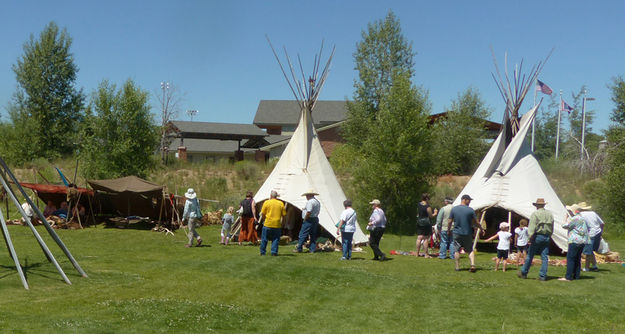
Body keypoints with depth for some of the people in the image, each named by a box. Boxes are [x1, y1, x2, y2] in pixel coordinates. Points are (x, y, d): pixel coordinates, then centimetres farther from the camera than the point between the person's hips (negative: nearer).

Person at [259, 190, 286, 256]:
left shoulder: (267, 202, -3)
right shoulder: (281, 203, 2)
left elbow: (263, 214, 0)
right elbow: (284, 214, 3)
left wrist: (263, 218, 18)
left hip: (267, 224, -1)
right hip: (277, 225, 1)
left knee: (264, 239, 9)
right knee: (275, 239, 8)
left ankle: (262, 252, 13)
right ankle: (274, 252, 3)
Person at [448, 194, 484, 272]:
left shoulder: (454, 209, -1)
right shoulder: (470, 210, -6)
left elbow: (450, 221, 1)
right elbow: (476, 222, -1)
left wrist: (448, 230, 14)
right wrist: (481, 229, 14)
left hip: (457, 233, 1)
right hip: (467, 233, -1)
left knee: (457, 250, 8)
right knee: (470, 250, 10)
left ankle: (457, 267, 9)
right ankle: (473, 265, -4)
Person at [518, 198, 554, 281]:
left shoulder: (535, 214, -7)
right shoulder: (550, 214, 10)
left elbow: (532, 227, -15)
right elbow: (552, 228, 12)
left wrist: (530, 238, -16)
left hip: (537, 236, -5)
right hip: (546, 237, 5)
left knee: (530, 256, 5)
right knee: (545, 257, 4)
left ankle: (523, 273, 15)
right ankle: (543, 276, 3)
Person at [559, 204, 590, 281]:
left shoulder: (575, 219, -14)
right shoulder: (582, 218, 17)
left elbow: (565, 226, -13)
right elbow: (588, 229, 28)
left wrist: (566, 219, 1)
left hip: (575, 241, -10)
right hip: (582, 242, 10)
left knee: (570, 259, -8)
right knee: (577, 259, 13)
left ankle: (568, 277, -9)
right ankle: (576, 276, 14)